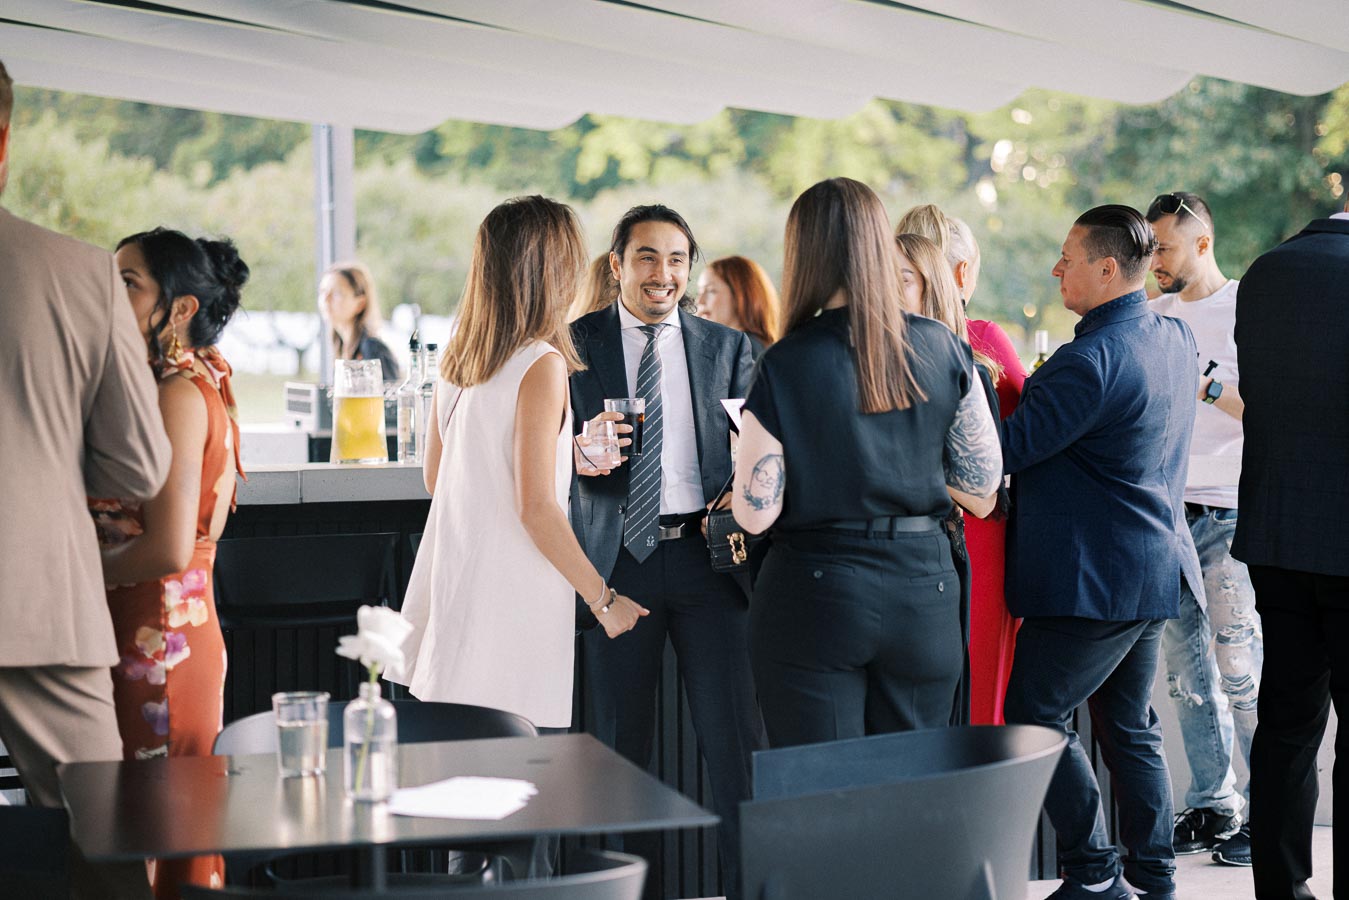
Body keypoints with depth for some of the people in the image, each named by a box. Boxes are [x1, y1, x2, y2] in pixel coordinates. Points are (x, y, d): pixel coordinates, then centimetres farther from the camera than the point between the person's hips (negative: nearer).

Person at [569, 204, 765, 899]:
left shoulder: (728, 347, 12)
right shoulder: (576, 343, 7)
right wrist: (582, 454, -19)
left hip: (705, 553, 1)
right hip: (618, 558, 0)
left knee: (736, 736, -5)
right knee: (623, 741, 6)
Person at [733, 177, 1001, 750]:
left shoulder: (785, 365, -10)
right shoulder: (943, 349, -1)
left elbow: (755, 514, -8)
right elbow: (983, 484, 5)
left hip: (815, 595, -3)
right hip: (923, 591, 3)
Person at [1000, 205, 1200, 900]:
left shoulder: (1093, 358, -21)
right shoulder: (1174, 339, 9)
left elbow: (1010, 447, -21)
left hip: (1091, 578, -9)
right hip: (1154, 569, 9)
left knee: (1035, 718, -1)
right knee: (1130, 727, 16)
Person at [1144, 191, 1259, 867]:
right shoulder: (1154, 315, 14)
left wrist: (1203, 382, -19)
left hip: (1229, 513, -6)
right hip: (1165, 508, 6)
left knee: (1240, 671, -5)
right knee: (1187, 670, 8)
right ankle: (1211, 808, 16)